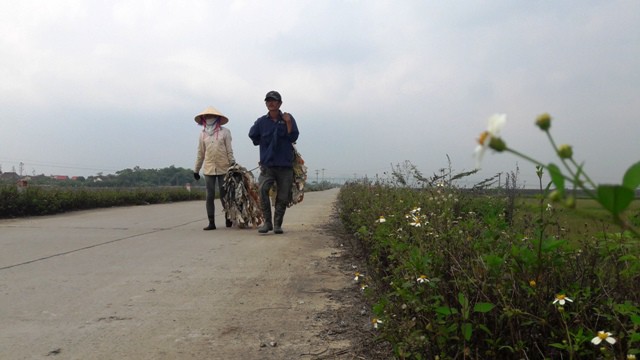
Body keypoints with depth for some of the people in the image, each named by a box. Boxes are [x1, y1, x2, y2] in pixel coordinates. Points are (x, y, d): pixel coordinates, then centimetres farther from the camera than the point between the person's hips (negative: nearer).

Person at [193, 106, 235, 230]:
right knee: (209, 196, 1)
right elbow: (200, 153, 11)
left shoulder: (225, 132, 1)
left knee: (224, 195, 5)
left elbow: (229, 150, 0)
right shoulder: (203, 134, 8)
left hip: (223, 168, -2)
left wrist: (233, 164, -6)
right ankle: (211, 222, 6)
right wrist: (196, 170, 12)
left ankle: (228, 219, 23)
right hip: (208, 169, 2)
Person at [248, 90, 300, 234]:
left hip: (285, 164, 0)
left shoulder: (288, 118, 5)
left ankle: (277, 224, 16)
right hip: (267, 164, 0)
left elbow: (294, 137, -2)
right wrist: (267, 144, 11)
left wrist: (288, 123, -13)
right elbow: (253, 136, 16)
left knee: (283, 197, 3)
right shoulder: (261, 121, 6)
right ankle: (267, 222, -11)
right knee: (262, 189, -21)